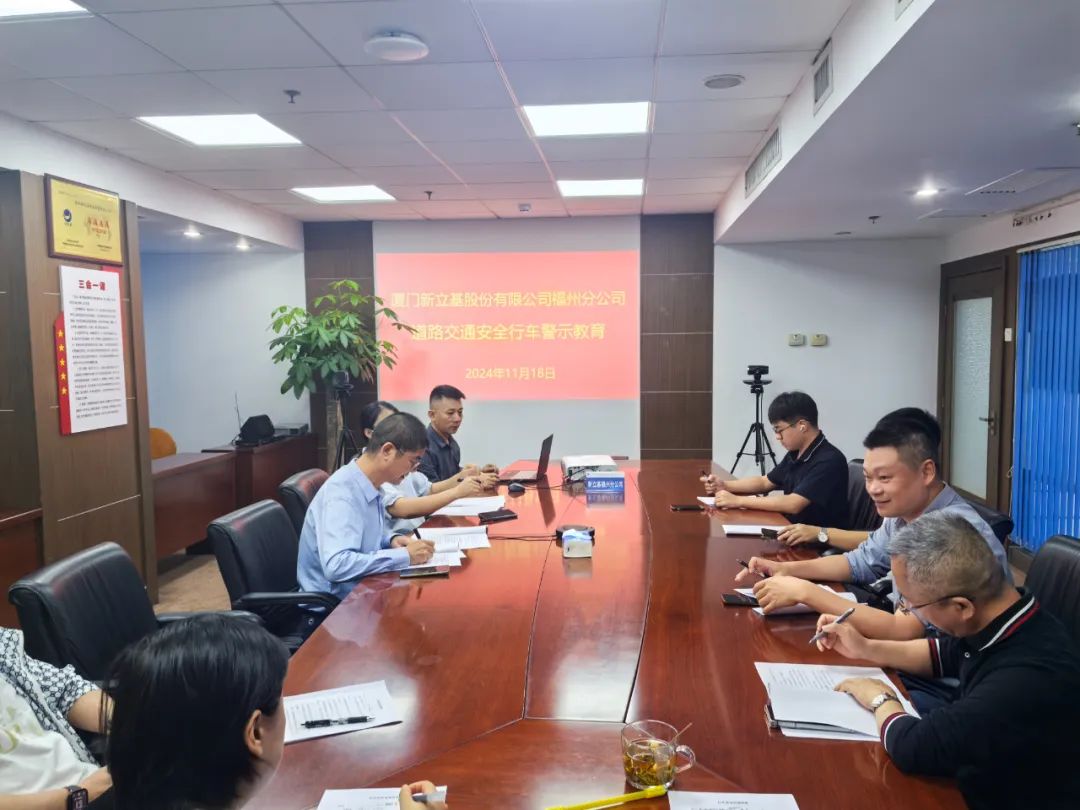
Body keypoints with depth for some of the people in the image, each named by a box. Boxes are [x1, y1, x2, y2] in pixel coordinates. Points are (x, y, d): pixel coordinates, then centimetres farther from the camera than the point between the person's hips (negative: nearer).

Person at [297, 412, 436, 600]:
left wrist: (392, 539, -3)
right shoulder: (342, 491, -24)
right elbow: (336, 566, -35)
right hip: (334, 603, -8)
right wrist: (405, 556, -28)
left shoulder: (369, 484, 0)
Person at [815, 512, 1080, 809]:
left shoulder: (1029, 678, -36)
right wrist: (866, 648, 6)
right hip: (978, 775, 7)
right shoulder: (1007, 615, -10)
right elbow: (945, 654, 12)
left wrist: (881, 700, -11)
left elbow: (911, 748, -30)